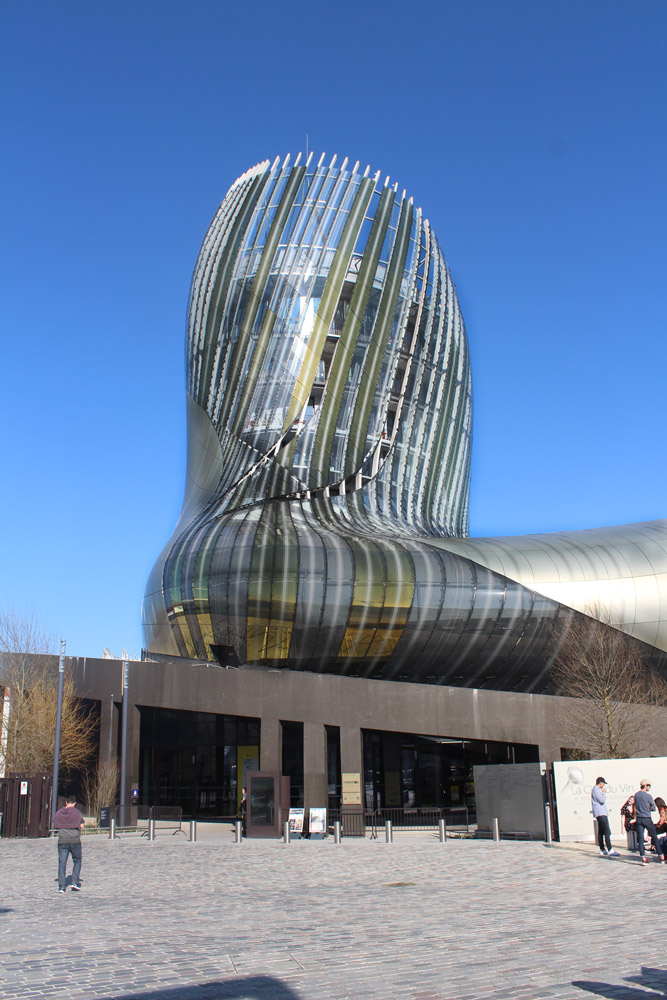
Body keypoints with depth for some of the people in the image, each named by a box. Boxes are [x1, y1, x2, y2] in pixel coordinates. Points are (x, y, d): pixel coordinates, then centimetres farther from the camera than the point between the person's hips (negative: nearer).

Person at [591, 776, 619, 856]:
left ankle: (602, 850, 13)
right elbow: (602, 800, -18)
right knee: (607, 831, -15)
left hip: (602, 813, 11)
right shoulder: (595, 790, -11)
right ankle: (610, 850, -19)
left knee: (601, 832, 11)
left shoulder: (597, 790, 21)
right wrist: (604, 793, -5)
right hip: (600, 813, -11)